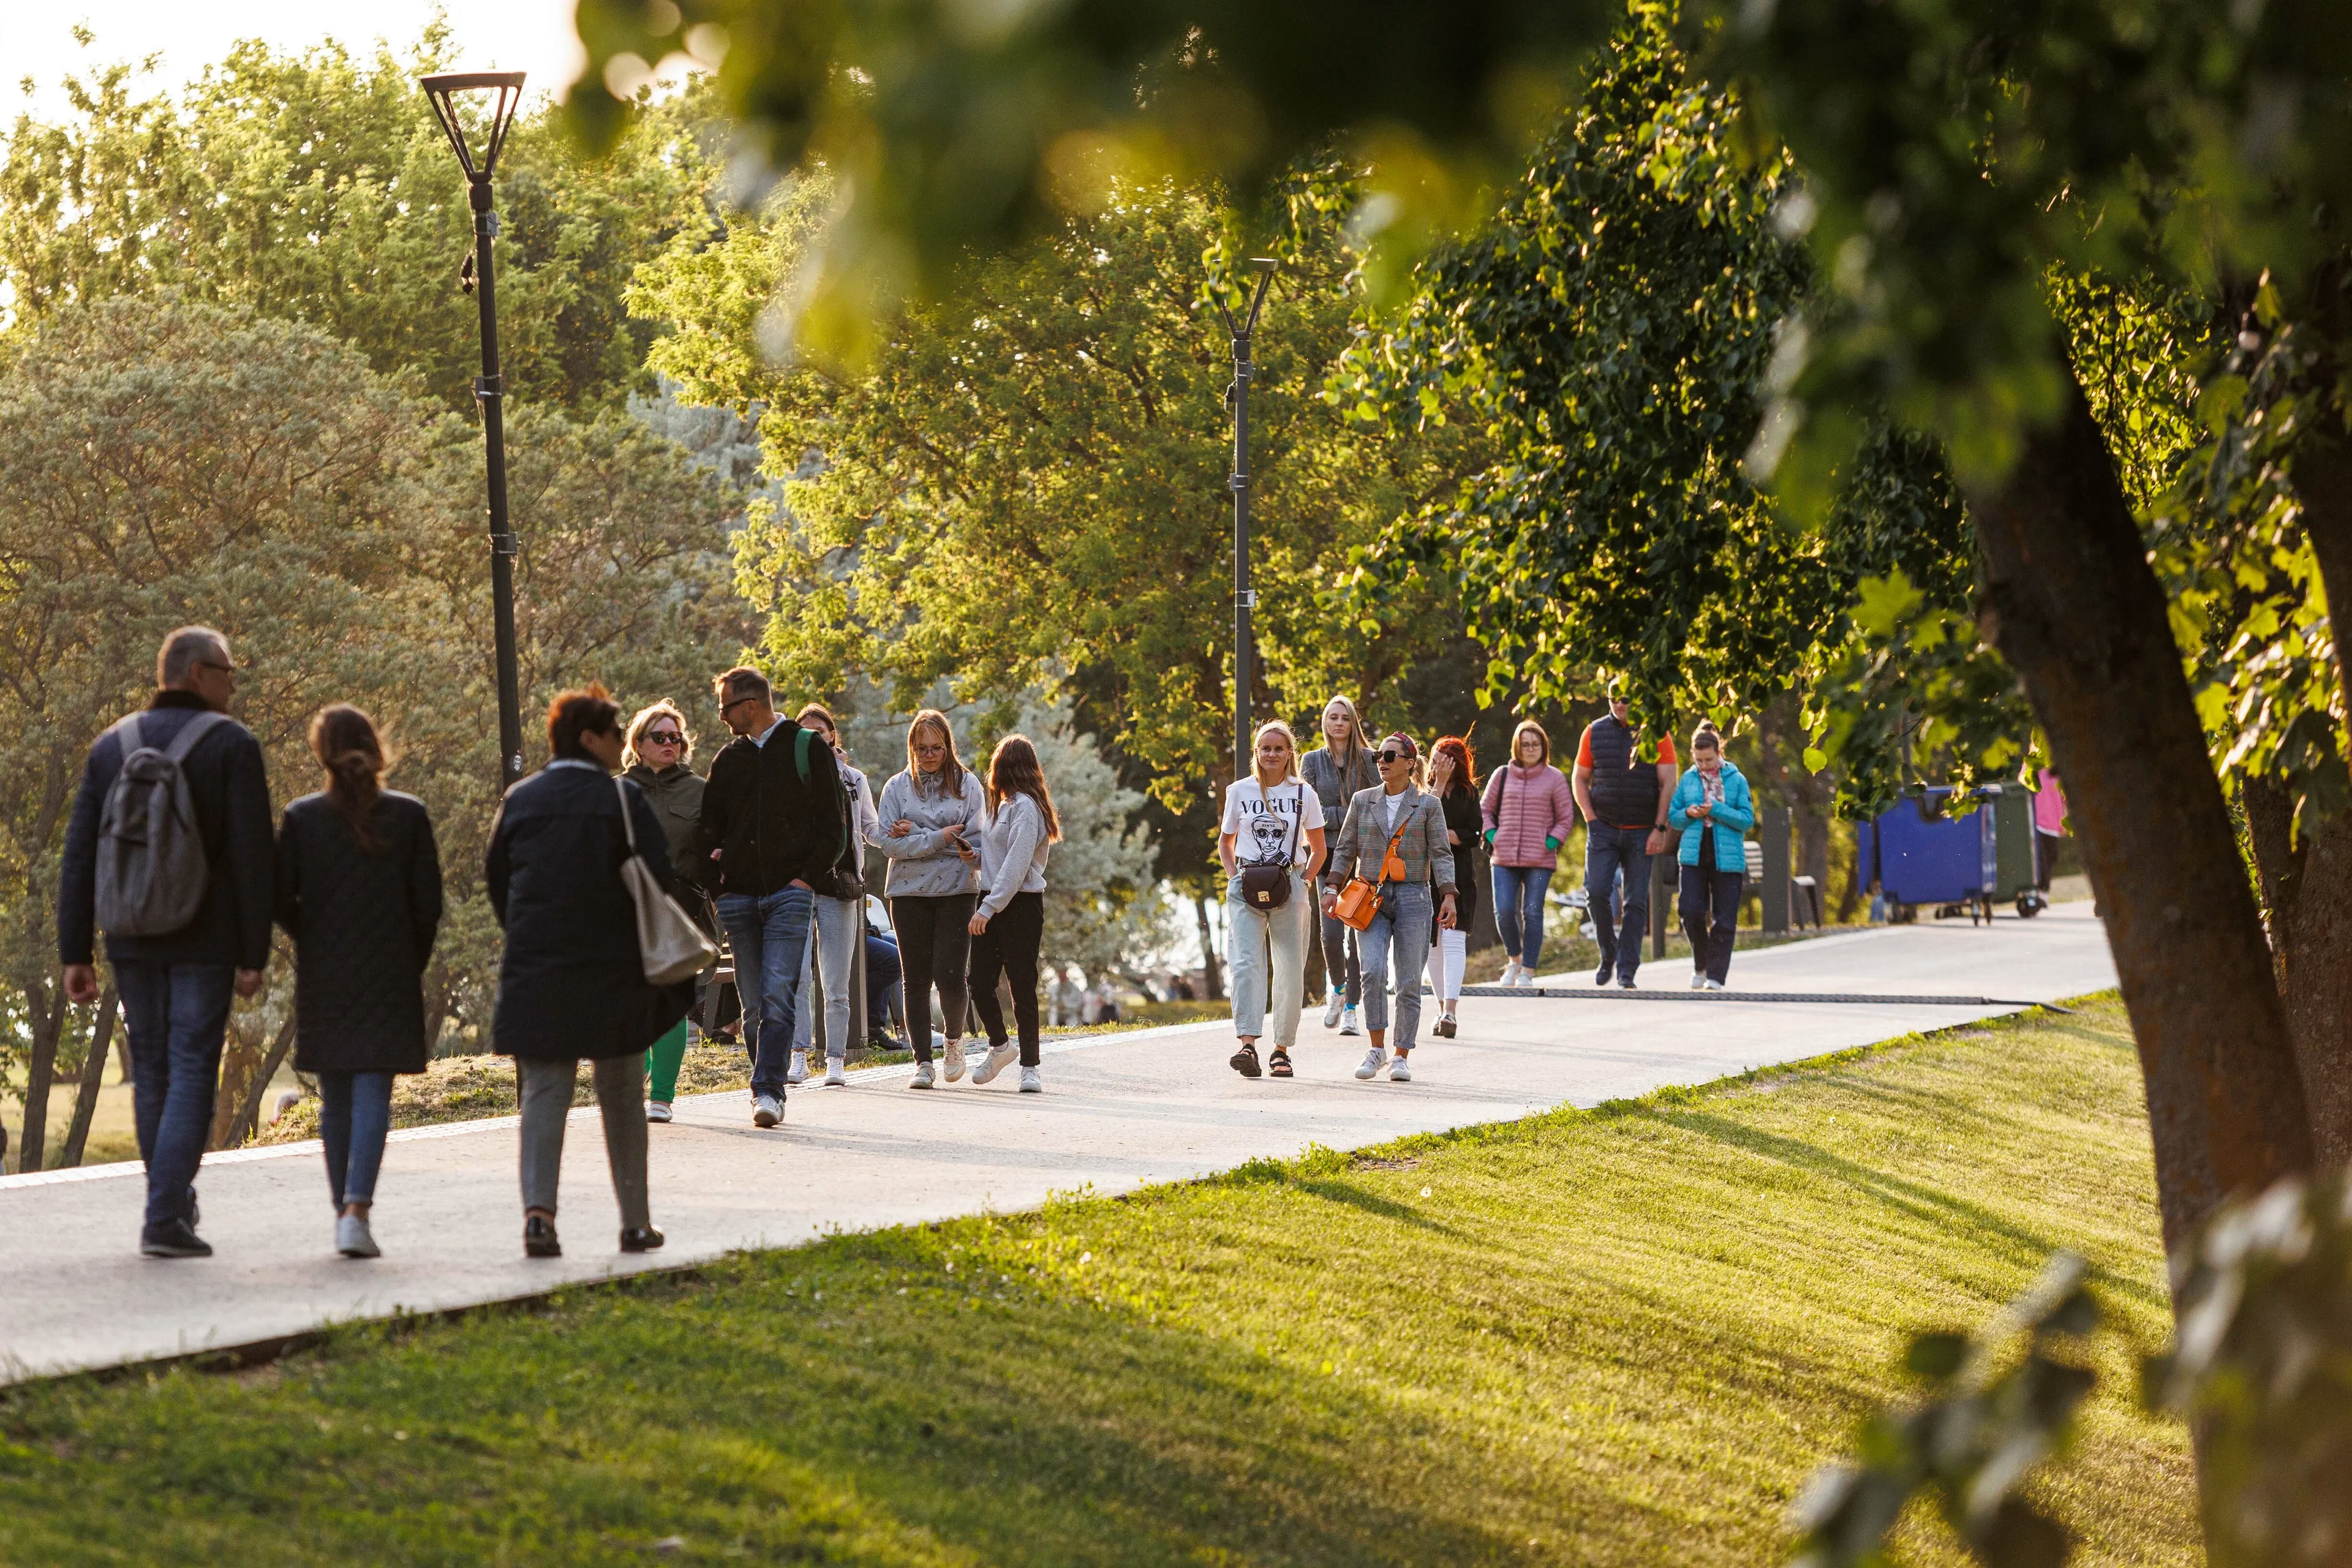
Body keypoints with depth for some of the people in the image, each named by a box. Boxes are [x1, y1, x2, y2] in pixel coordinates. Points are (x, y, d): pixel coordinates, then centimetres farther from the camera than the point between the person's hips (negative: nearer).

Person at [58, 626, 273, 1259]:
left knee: (152, 1075, 16)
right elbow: (251, 856, -12)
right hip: (205, 942, -4)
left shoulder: (112, 747, 6)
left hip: (131, 939, 4)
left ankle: (175, 1199, 29)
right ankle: (165, 1220, -10)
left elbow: (80, 857, 3)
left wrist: (75, 955, 5)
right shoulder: (232, 745, -6)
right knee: (192, 1076, -2)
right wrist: (255, 956, -7)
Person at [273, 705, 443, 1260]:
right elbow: (428, 902, -3)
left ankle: (343, 1211, 17)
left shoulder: (302, 818, -4)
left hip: (323, 980, 1)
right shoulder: (408, 816, -5)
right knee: (373, 1094, -3)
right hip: (388, 979, -1)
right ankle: (358, 1210, -17)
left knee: (335, 1100, 12)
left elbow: (280, 899, -4)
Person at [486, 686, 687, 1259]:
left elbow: (496, 878, 11)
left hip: (536, 970, 2)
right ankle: (635, 1222, 15)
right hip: (613, 972, -2)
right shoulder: (623, 799, -7)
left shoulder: (520, 800, 5)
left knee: (543, 1091, 1)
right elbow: (660, 876, -9)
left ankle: (538, 1208, -19)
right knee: (621, 1095, 10)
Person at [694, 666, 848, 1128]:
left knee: (777, 997, -15)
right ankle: (770, 1089, 12)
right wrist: (710, 881, 4)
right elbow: (709, 829, 20)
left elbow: (833, 824, 2)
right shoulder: (729, 760, 16)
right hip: (739, 896, 5)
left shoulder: (808, 749, 3)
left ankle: (767, 1089, -17)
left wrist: (808, 877, -8)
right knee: (754, 1004, 4)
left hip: (789, 894, -5)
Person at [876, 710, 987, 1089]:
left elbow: (978, 839, -3)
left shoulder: (967, 784, 4)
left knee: (950, 975, -10)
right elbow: (890, 844, -5)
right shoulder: (897, 787, 4)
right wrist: (940, 837, -14)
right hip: (909, 893, 1)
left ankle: (953, 1039, 17)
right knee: (916, 979, 0)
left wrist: (915, 836, -14)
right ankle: (923, 1062, 7)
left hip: (957, 891, -1)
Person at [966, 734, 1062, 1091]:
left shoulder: (1025, 807, -12)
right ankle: (1000, 1046, 26)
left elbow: (1016, 866, -18)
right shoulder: (1002, 805, 17)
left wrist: (988, 909, -22)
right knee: (980, 983, 5)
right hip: (990, 903, 8)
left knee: (1022, 988, -3)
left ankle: (1030, 1065, 5)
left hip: (1021, 905, -8)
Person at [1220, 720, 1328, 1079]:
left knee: (1290, 972, 1)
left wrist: (1304, 882, 2)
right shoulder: (1239, 791, 8)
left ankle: (1282, 1050, 13)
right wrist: (1234, 877, 3)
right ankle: (1248, 1045, -27)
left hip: (1289, 887, 1)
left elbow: (1318, 849, 15)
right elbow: (1225, 843, 19)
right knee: (1246, 962, -18)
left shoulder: (1303, 794, 7)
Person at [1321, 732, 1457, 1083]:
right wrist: (1332, 888, 2)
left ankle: (1401, 1057, 6)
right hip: (1372, 897, 1)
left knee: (1408, 982, -1)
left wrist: (1448, 897, -9)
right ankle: (1377, 1048, -4)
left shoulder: (1427, 805, 4)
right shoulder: (1363, 802, 11)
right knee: (1373, 971, -16)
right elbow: (1346, 849, 13)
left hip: (1413, 897, -1)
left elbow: (1441, 854, 1)